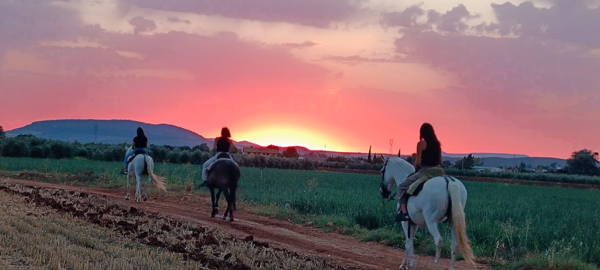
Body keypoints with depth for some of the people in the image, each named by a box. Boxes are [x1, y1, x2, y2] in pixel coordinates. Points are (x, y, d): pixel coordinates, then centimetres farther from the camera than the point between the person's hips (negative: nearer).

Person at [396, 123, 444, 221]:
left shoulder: (421, 144, -9)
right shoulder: (438, 144, 9)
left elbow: (418, 162, -11)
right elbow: (441, 162, 11)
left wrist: (416, 168, 9)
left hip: (424, 171, -6)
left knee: (402, 187, 8)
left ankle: (404, 212, -6)